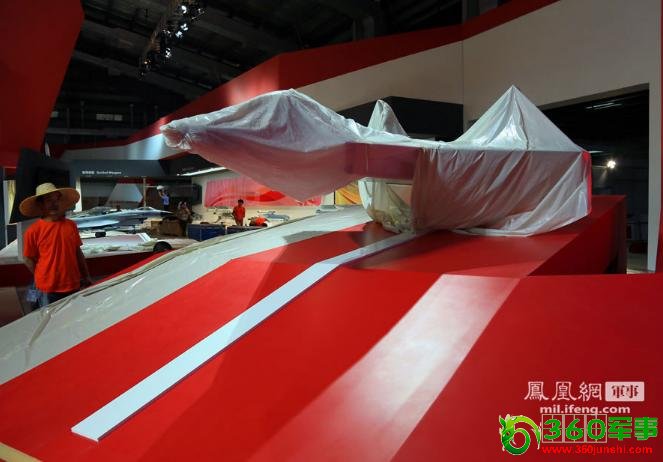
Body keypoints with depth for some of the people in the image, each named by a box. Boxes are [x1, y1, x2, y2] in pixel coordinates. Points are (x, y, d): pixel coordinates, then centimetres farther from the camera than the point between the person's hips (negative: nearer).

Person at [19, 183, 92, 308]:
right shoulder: (34, 230, -8)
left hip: (73, 286, 4)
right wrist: (45, 278, -2)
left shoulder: (71, 225, 4)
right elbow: (28, 259, -2)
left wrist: (86, 276, 11)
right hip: (48, 290, -4)